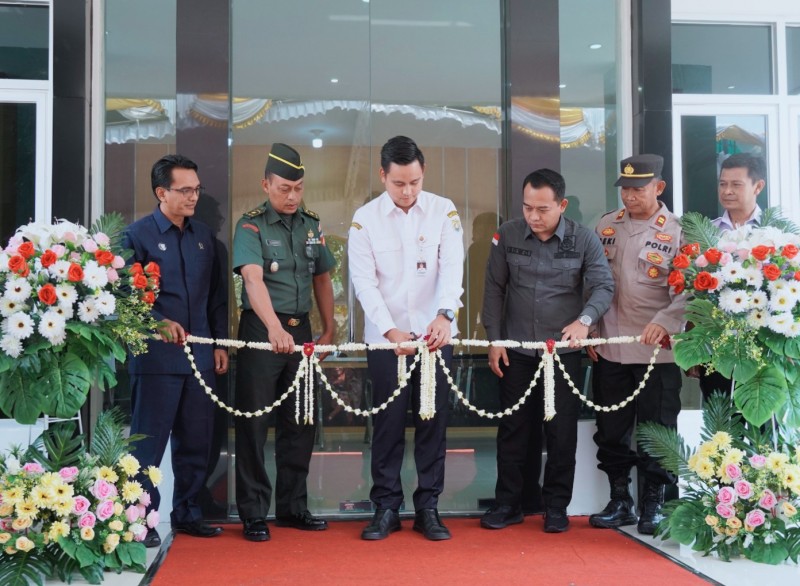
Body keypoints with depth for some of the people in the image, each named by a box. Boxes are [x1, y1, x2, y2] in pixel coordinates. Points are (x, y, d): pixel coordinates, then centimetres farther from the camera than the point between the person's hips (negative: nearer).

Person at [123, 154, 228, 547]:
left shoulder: (204, 236, 13)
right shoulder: (139, 234, -3)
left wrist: (220, 343, 12)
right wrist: (159, 323, -19)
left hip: (199, 354, 6)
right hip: (156, 355, -5)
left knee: (196, 440, 11)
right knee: (149, 440, 0)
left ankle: (187, 512, 23)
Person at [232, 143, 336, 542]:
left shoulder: (312, 226, 9)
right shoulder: (251, 226, -9)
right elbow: (253, 278, -24)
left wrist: (329, 330, 11)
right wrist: (275, 328, -38)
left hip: (300, 331, 5)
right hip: (261, 330, -5)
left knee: (300, 423, 10)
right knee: (254, 423, 0)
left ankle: (293, 507, 22)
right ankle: (253, 513, 8)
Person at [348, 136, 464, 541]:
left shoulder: (444, 212, 0)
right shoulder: (366, 219, -2)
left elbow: (452, 267, -11)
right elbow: (364, 281, -7)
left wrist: (444, 314, -29)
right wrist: (389, 329, -20)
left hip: (434, 336, 1)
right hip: (385, 338, 0)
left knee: (433, 422, 6)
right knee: (388, 424, 4)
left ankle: (428, 508, 16)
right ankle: (386, 507, 15)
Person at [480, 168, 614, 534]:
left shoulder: (584, 240, -5)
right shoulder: (507, 235, -2)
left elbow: (604, 285, -9)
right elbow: (494, 288, 3)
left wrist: (585, 319, -29)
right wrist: (494, 339, -1)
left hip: (564, 350, -1)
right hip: (516, 349, 1)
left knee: (562, 430, 4)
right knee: (514, 428, 8)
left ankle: (556, 506, 18)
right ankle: (508, 503, 19)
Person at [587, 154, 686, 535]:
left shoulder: (677, 231, -4)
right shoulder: (607, 225, 8)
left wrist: (664, 322, -25)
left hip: (657, 350, -4)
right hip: (609, 349, 4)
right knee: (611, 429, 10)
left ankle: (653, 504, 19)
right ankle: (620, 501, 24)